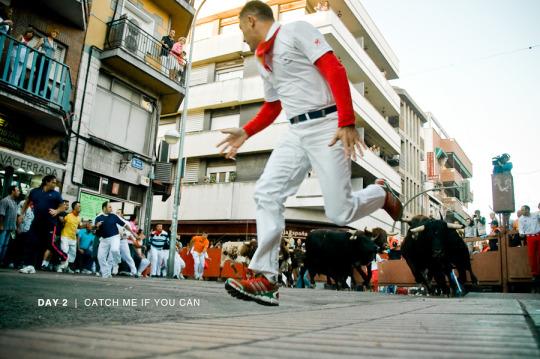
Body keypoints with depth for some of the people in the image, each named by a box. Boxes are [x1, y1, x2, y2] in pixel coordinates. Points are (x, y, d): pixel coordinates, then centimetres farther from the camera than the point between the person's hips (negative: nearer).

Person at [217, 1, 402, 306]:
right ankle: (266, 278, -9)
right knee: (267, 193, -10)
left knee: (340, 213, -10)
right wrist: (245, 133, 17)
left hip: (328, 126, -7)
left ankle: (381, 194, 22)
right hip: (297, 133, 7)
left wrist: (347, 122, -22)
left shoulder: (296, 30, -2)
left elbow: (335, 70, -13)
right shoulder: (262, 60, 21)